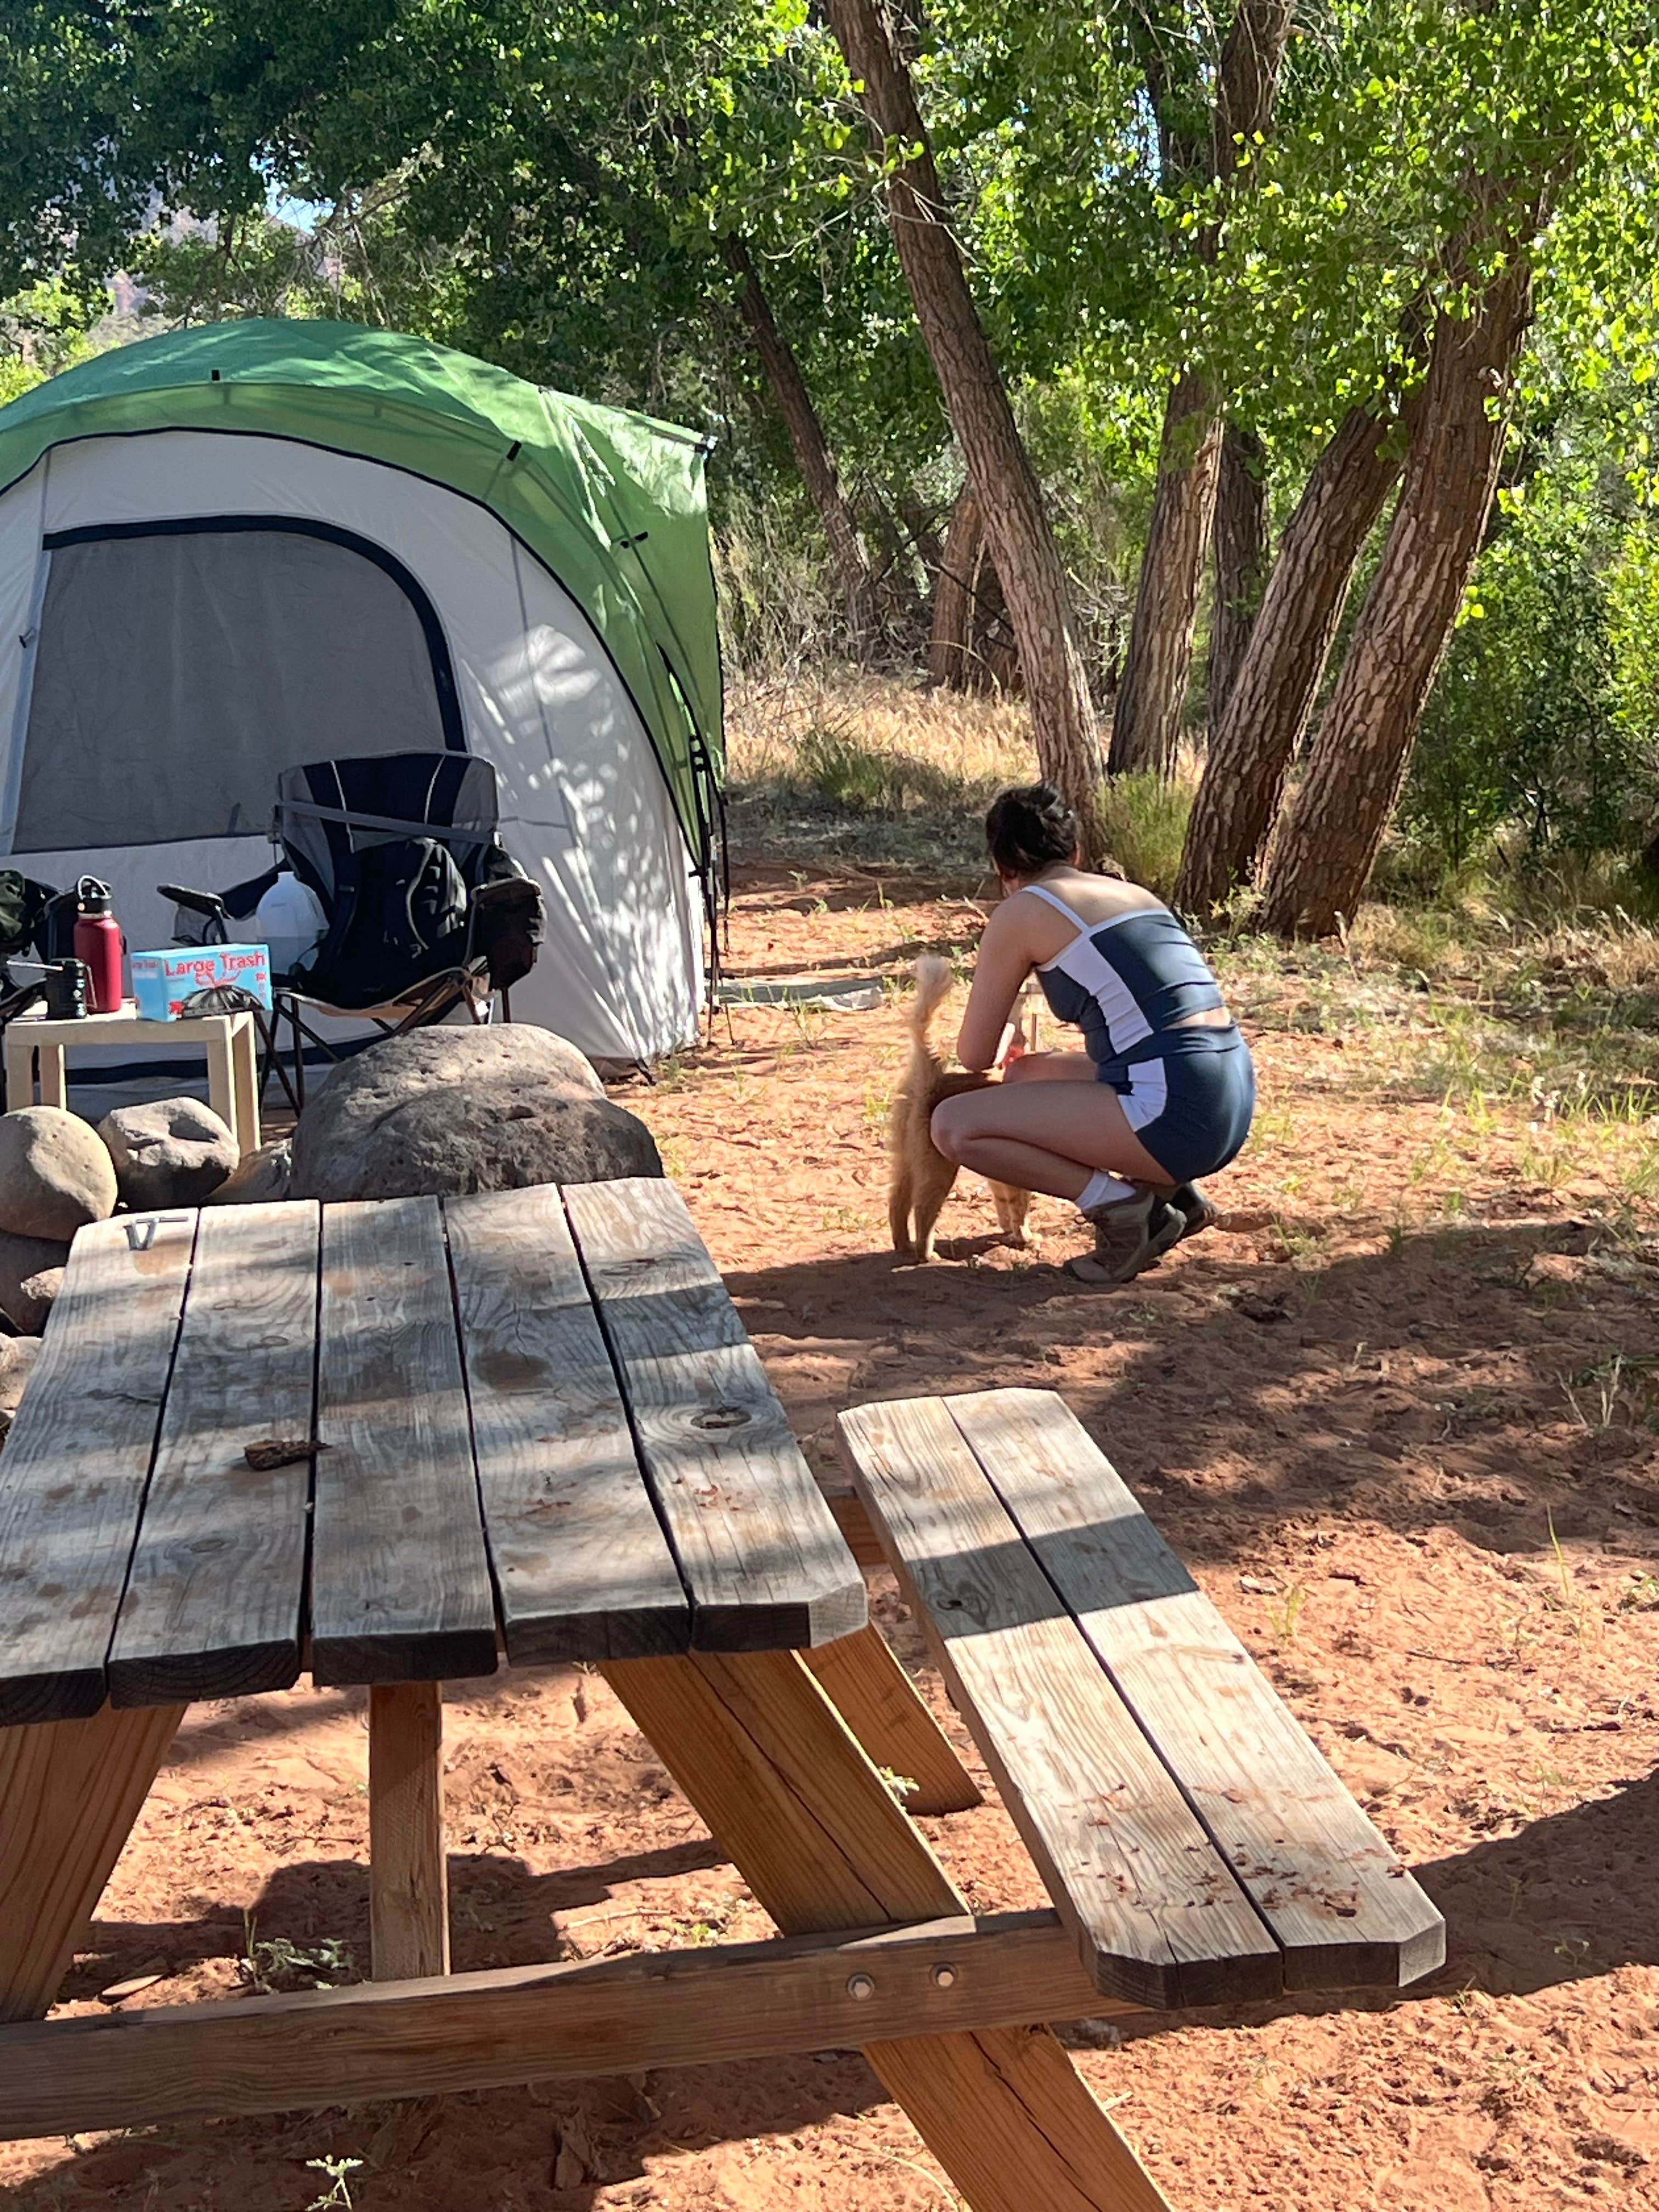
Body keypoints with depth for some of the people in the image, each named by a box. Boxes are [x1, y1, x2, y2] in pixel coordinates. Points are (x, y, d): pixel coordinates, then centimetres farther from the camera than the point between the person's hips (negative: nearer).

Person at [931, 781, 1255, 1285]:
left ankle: (1116, 1205, -3)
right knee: (1025, 1075, 28)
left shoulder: (1019, 912, 0)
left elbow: (975, 1057, 7)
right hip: (1233, 1105, 8)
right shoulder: (1132, 893, 21)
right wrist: (1024, 1061, 47)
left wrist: (1003, 1042, 32)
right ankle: (1169, 1192, 17)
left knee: (953, 1126, -4)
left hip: (1174, 1113, -8)